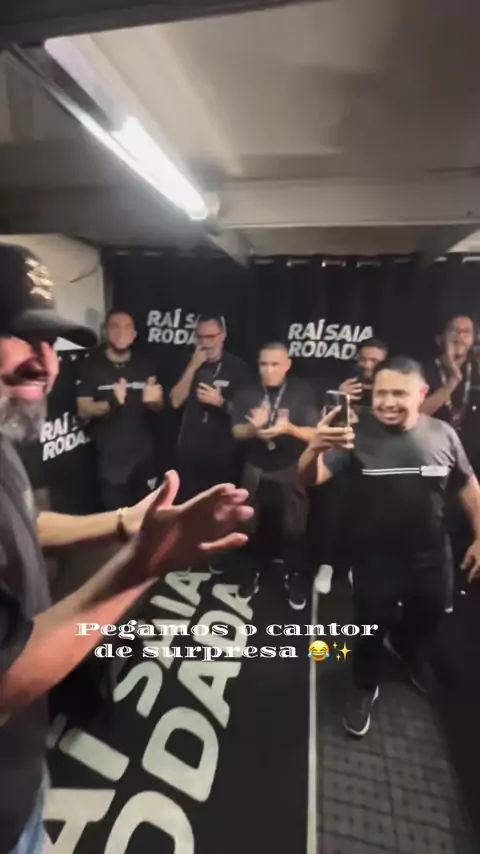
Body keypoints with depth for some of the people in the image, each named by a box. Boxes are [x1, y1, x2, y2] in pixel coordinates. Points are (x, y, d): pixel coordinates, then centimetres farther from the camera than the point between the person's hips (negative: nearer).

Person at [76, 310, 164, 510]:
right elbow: (83, 411, -9)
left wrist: (152, 400, -17)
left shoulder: (143, 364, 4)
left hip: (143, 453, 3)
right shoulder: (91, 365, -6)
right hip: (110, 456, -3)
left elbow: (158, 406, 8)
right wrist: (112, 402, -28)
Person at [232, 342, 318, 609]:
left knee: (294, 527, 6)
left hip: (291, 471, -2)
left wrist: (288, 428, -31)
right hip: (256, 471, 2)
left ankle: (296, 577, 28)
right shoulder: (247, 393, -2)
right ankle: (255, 571, 37)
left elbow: (314, 434, -12)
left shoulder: (303, 392, -8)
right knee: (255, 525, 15)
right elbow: (237, 431, -4)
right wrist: (254, 427, -26)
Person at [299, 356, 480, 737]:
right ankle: (365, 688, 45)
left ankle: (405, 647, 63)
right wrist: (315, 449, -48)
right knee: (371, 629, 14)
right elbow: (310, 479, -27)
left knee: (426, 622, 27)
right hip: (376, 559, -3)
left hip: (431, 558, 4)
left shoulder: (443, 434, -10)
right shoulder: (358, 434, -19)